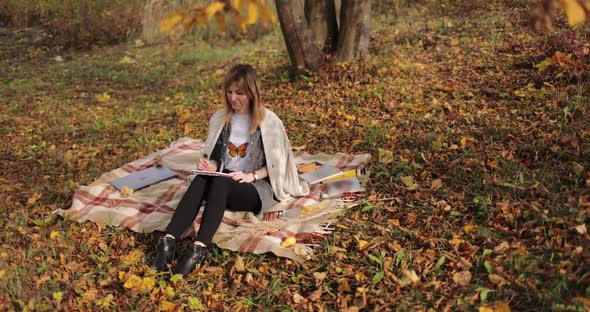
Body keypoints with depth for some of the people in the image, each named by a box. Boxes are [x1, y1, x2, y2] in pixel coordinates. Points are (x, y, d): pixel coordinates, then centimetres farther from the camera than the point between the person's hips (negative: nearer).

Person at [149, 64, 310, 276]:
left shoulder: (269, 122, -2)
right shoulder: (220, 119, 10)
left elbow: (275, 165, -1)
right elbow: (214, 157, 16)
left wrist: (251, 176, -17)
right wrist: (210, 166, -7)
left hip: (258, 187, -4)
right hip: (224, 181, 4)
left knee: (220, 184, -37)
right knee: (200, 180, -32)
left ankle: (198, 250, -53)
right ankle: (168, 241, -47)